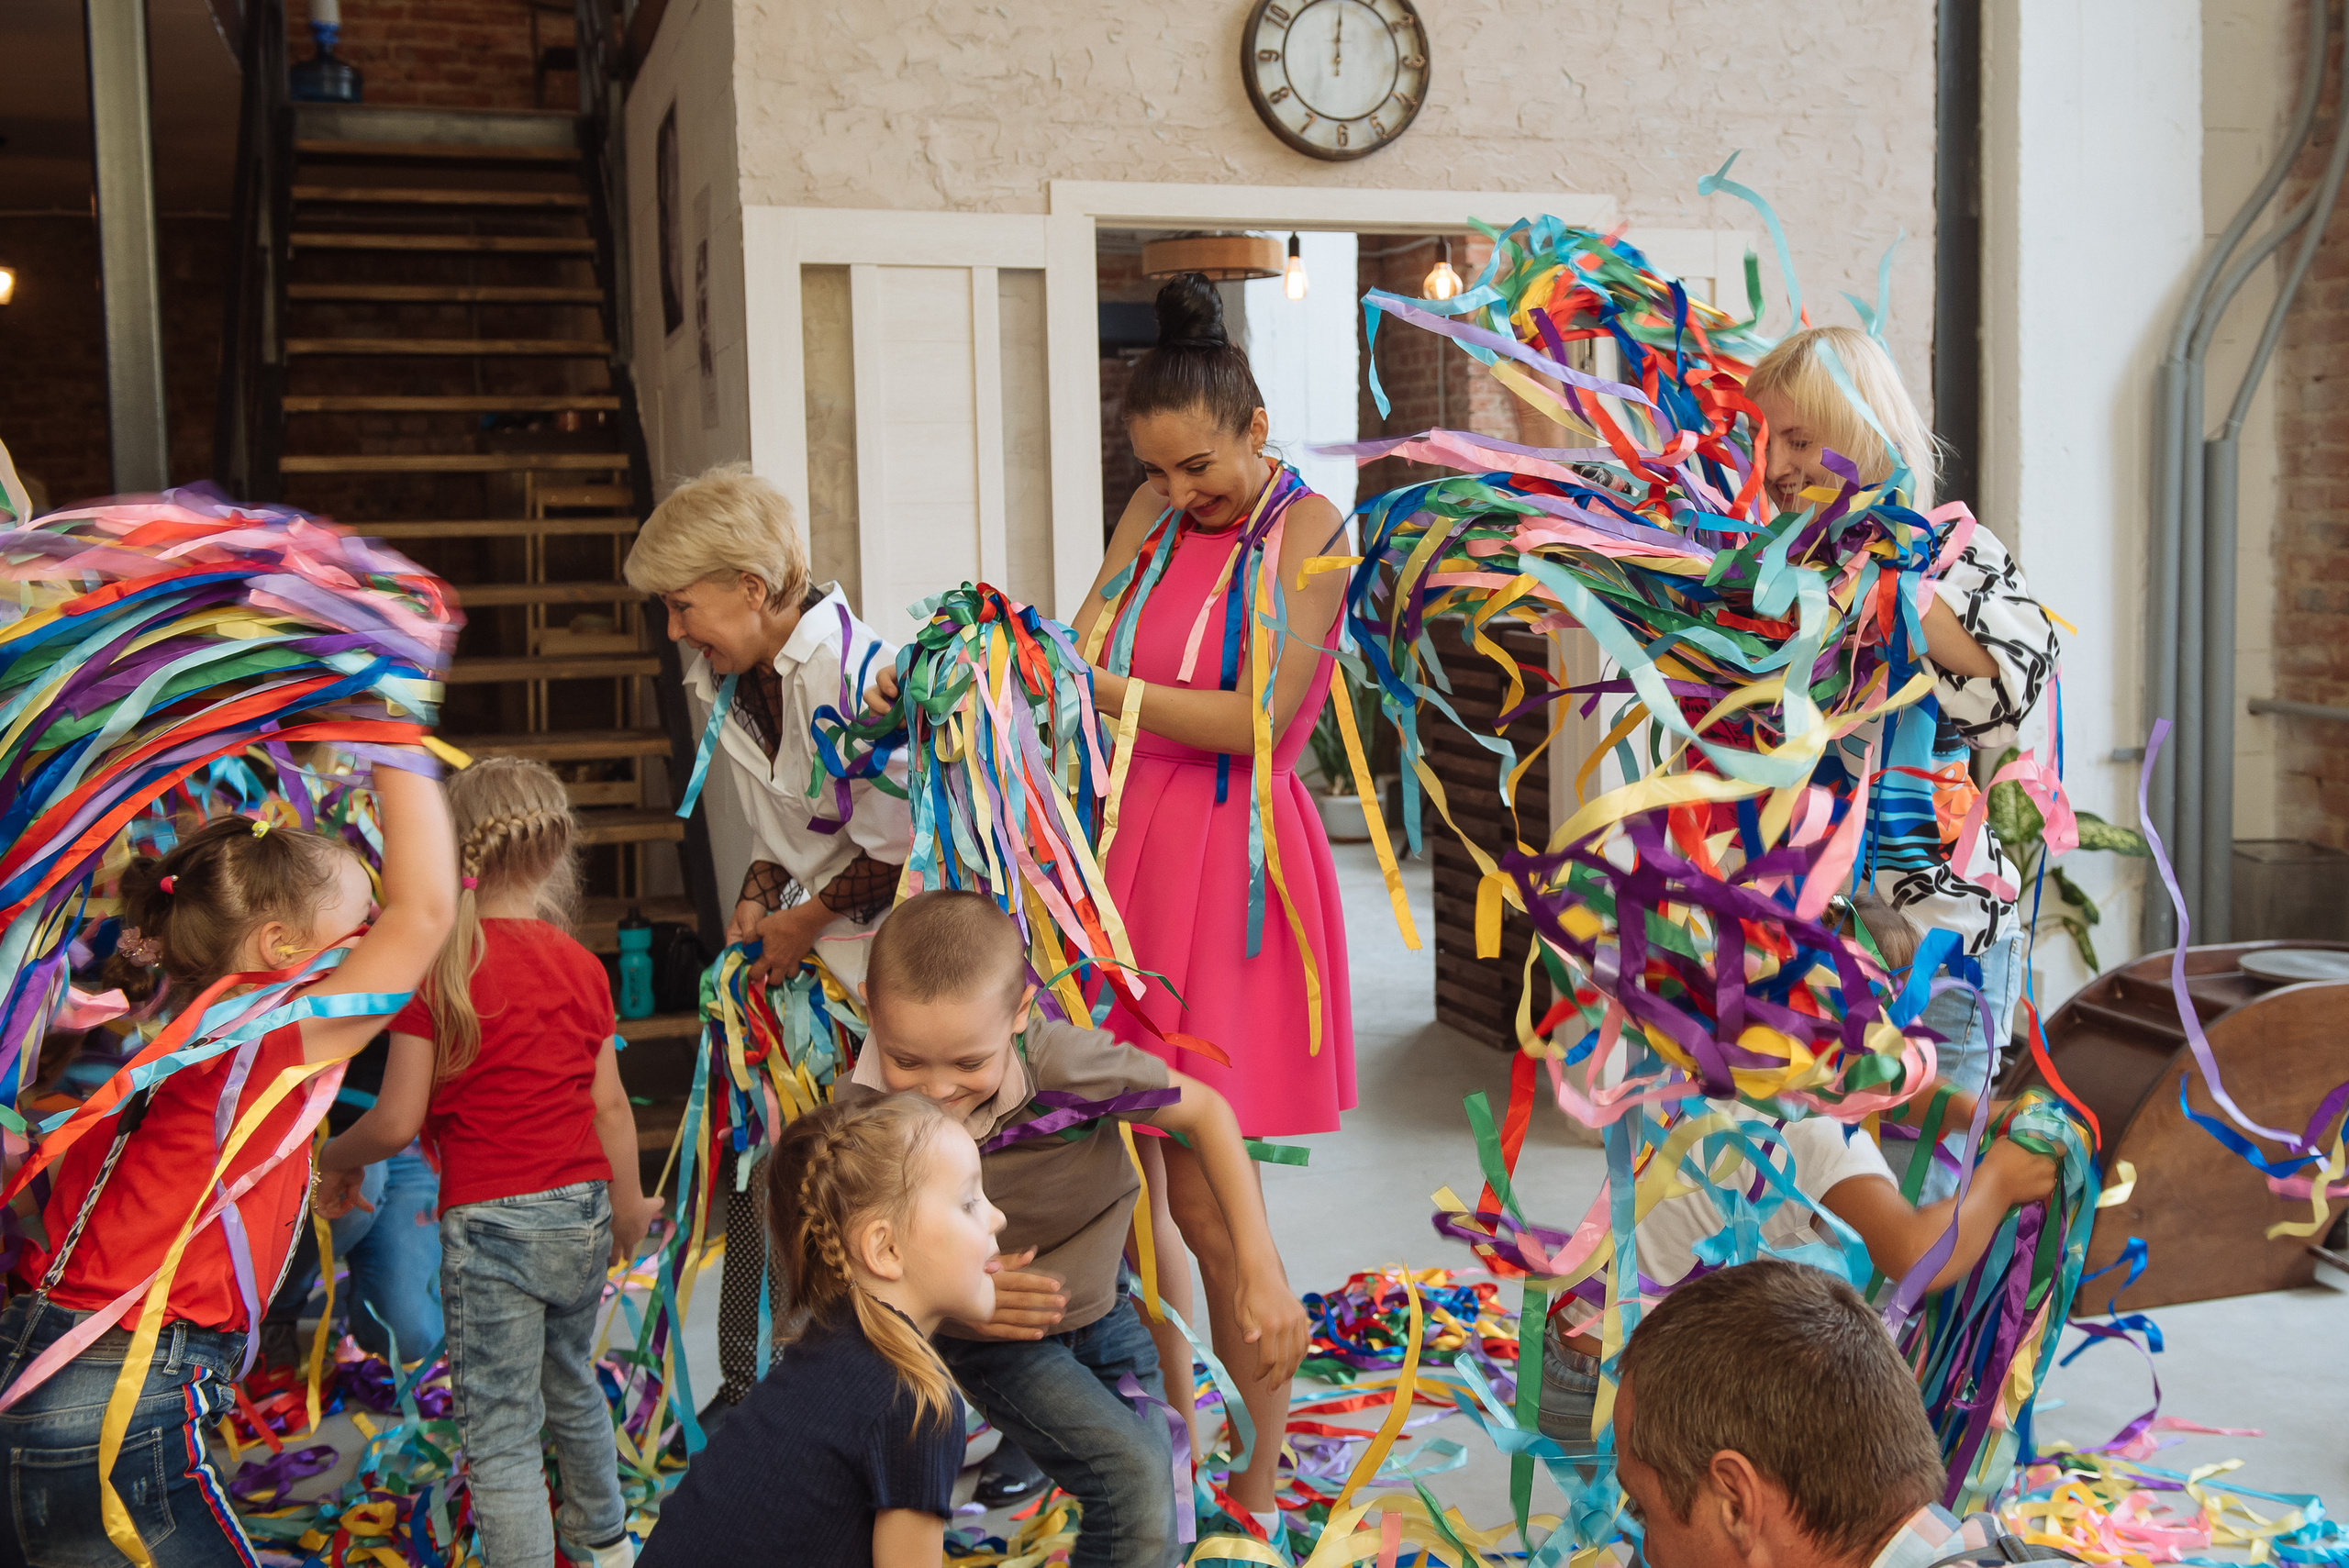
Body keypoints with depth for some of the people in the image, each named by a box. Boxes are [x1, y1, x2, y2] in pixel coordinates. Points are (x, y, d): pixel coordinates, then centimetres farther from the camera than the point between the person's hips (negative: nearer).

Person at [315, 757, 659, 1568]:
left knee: (500, 1430, 3)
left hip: (491, 1225, -6)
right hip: (582, 1215, 6)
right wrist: (629, 1205, 19)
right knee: (571, 1381, 28)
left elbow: (397, 1121, -13)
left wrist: (337, 1159, 8)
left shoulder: (437, 966, -13)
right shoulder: (581, 966, 0)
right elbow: (611, 1105, 4)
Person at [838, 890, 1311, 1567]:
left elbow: (1204, 1111, -16)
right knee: (1132, 1475, -19)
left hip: (1099, 1303, 3)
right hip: (987, 1337, -2)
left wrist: (1262, 1275, -18)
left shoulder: (1067, 1063, -31)